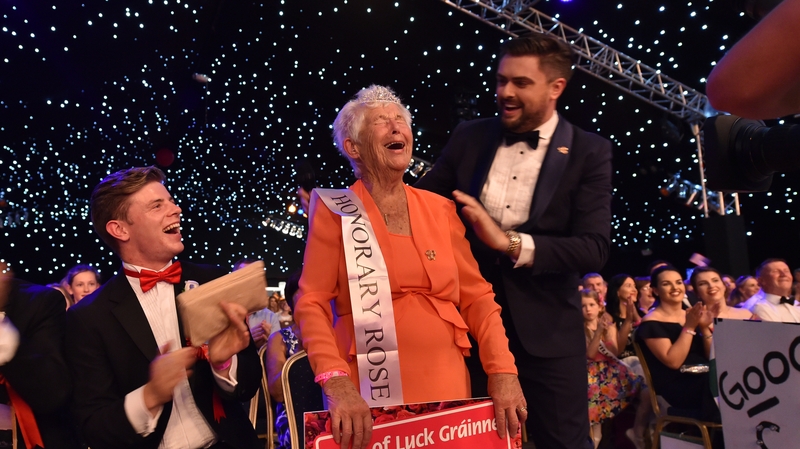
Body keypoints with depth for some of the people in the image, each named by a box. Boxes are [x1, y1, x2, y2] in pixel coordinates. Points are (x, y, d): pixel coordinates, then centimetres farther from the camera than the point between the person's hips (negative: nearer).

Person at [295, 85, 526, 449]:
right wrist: (336, 383, -21)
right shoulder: (334, 211, -2)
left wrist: (503, 372, -6)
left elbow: (476, 296, 6)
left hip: (447, 386, 4)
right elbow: (313, 303, -8)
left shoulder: (441, 209, 8)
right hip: (369, 394, -3)